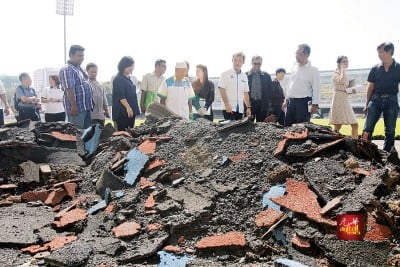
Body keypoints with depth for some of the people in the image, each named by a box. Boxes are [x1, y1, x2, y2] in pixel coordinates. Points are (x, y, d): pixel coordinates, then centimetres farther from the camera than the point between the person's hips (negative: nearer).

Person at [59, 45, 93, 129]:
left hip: (87, 107, 10)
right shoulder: (67, 69, -11)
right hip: (77, 108, -10)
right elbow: (69, 89, -20)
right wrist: (74, 106, -25)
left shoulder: (79, 69, 19)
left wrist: (90, 104, 21)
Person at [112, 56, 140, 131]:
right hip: (122, 112, -9)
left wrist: (135, 110, 22)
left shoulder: (129, 79, 18)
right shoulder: (119, 79, -8)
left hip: (131, 111, 9)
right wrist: (128, 107, -24)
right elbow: (120, 96, -17)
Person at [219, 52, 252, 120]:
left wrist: (248, 107, 9)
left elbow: (246, 93, 16)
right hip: (229, 108, -5)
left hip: (240, 109, 5)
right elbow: (222, 90, -7)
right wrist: (226, 105, -16)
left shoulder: (244, 76, 14)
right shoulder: (225, 74, -1)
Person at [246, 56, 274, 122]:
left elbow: (270, 91, 8)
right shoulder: (246, 75, 5)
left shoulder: (266, 76, 9)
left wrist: (270, 105, 1)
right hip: (249, 103, -1)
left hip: (263, 104, 1)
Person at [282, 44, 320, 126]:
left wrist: (315, 104, -14)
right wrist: (286, 100, 16)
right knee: (287, 125, 7)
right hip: (291, 101, 6)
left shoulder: (313, 70, -7)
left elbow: (316, 89, -9)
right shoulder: (294, 68, 12)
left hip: (303, 102, -6)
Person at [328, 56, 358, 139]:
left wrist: (352, 90, 6)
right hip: (339, 100, -9)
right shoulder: (336, 73, -6)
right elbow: (341, 81, -30)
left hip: (345, 100, 9)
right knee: (337, 127, -10)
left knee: (355, 125, 6)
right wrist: (342, 69, -16)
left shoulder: (344, 74, 19)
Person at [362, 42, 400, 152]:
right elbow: (370, 87, 10)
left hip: (391, 100, 0)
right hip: (376, 99, 1)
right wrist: (367, 104, 8)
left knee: (390, 131, 7)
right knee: (367, 129, -6)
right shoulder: (375, 69, 6)